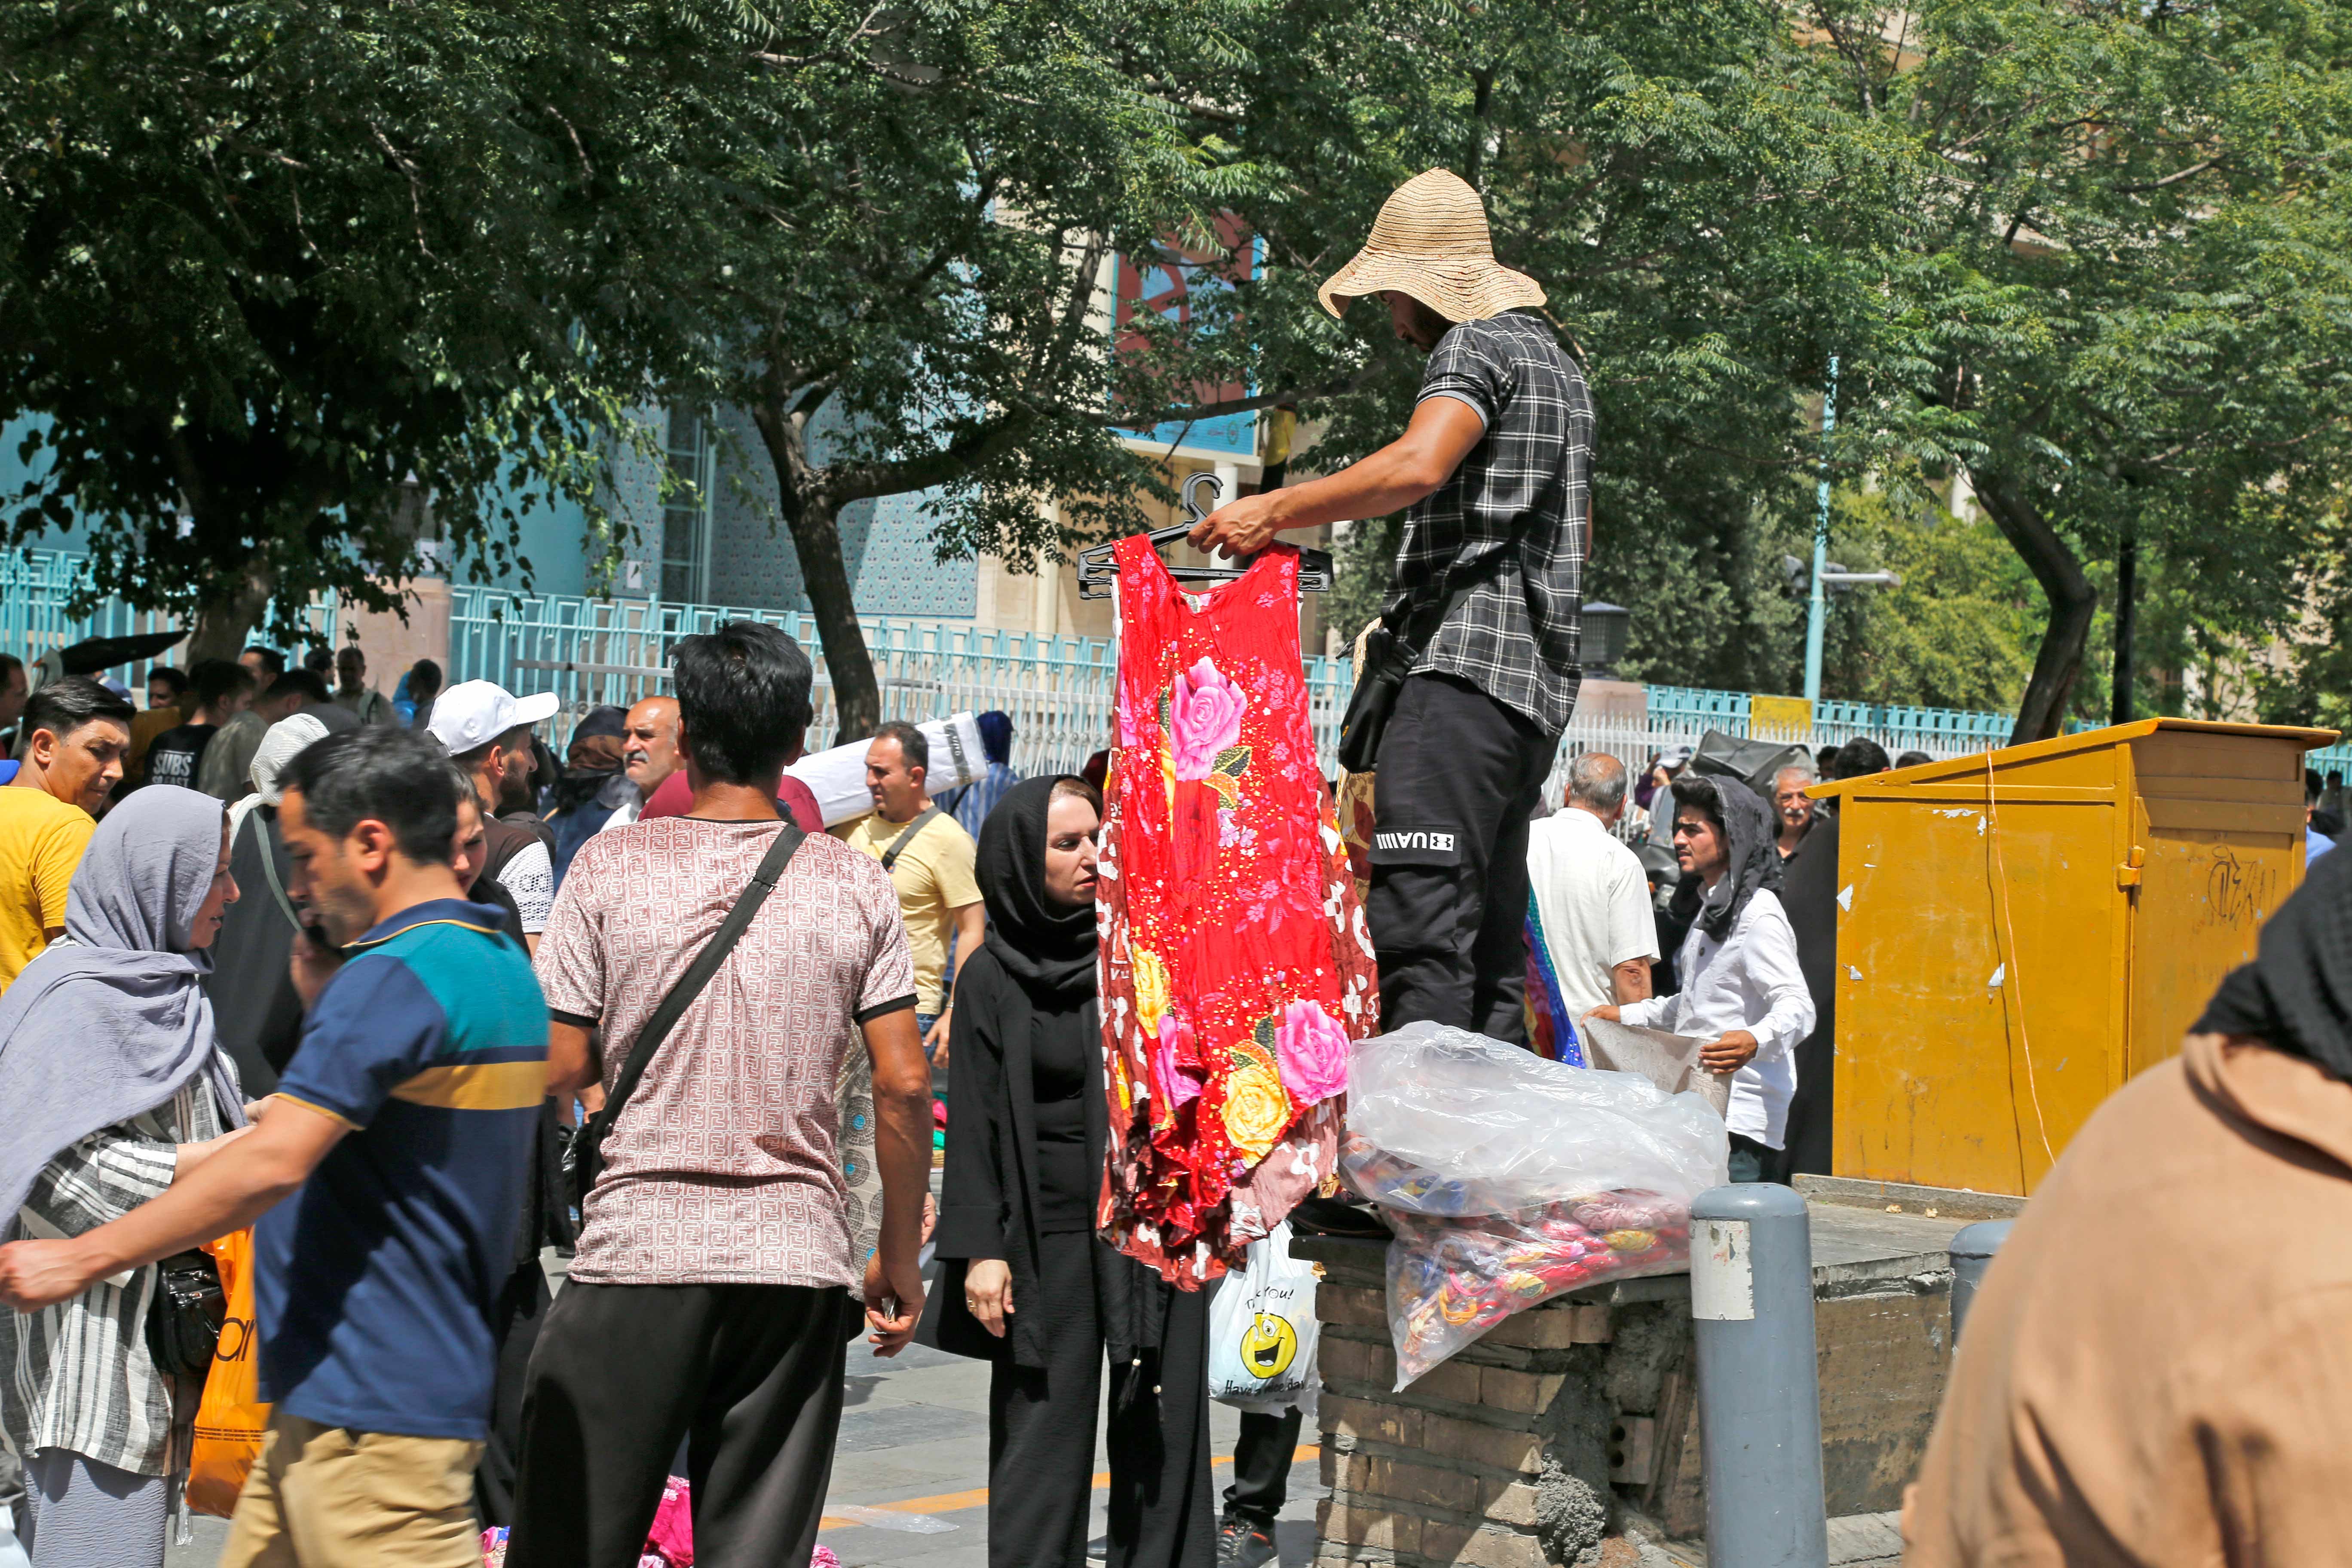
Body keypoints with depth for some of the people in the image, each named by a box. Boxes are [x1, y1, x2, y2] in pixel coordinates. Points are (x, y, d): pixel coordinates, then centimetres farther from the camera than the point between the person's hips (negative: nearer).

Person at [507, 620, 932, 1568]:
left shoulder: (611, 866, -2)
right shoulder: (854, 886, 2)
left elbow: (559, 1070, -3)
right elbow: (904, 1085, 1)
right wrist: (900, 1258, 10)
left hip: (636, 1248, -2)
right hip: (799, 1258, 2)